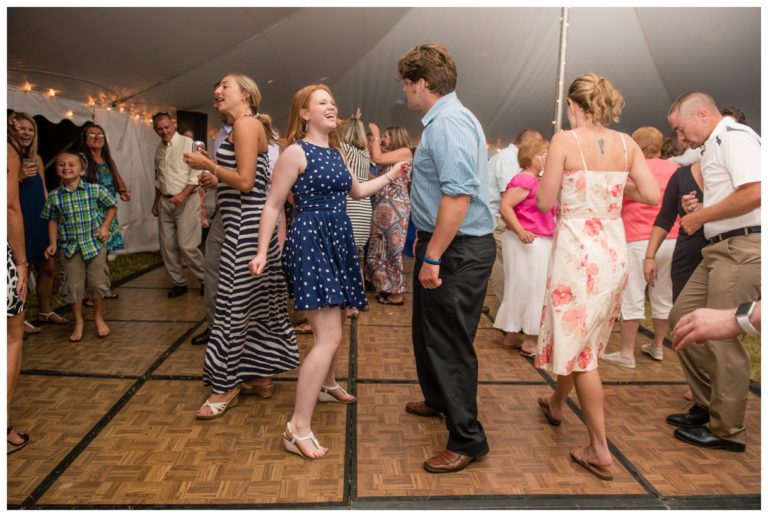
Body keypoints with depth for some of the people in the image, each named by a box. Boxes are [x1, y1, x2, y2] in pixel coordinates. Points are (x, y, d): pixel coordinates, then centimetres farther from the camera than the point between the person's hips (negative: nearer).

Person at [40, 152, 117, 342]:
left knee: (97, 282, 7)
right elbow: (53, 220, 7)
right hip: (69, 247, 1)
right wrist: (53, 243, -1)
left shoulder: (96, 190, -8)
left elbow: (112, 207, 5)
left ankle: (98, 317, 29)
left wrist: (105, 227, -6)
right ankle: (78, 321, 24)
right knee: (73, 285, 7)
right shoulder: (54, 196, -3)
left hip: (95, 244, -1)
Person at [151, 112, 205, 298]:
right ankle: (179, 283, 19)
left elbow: (197, 174, -14)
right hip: (165, 202, 7)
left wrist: (183, 194, -23)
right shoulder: (160, 148, 13)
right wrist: (156, 201, 22)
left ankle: (206, 280, 7)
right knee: (167, 246, 7)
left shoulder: (187, 143, -8)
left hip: (186, 201, -7)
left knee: (187, 246, -10)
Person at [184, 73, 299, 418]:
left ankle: (226, 387, 7)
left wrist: (207, 165, -10)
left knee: (236, 301, -4)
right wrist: (216, 179, 19)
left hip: (245, 225, -10)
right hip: (246, 223, 10)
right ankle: (260, 377, 23)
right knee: (255, 300, 12)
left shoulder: (246, 124, -10)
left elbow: (246, 182, -19)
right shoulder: (245, 127, 19)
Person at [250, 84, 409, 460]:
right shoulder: (296, 152, -9)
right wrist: (262, 251, -15)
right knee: (328, 337, -16)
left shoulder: (334, 153, 15)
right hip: (310, 242, -9)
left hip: (337, 242, 9)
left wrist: (391, 176, 27)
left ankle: (327, 386, 43)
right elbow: (272, 205, -9)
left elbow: (356, 191, 29)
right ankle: (298, 429, -11)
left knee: (334, 325, 20)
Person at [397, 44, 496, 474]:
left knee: (450, 342, -1)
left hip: (458, 249, -11)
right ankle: (439, 401, 46)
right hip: (443, 242, 11)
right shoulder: (444, 119, 14)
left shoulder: (448, 123, -19)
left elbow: (458, 196, -29)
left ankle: (467, 439, 14)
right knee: (429, 330, 24)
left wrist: (432, 257, -27)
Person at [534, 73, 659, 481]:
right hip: (613, 251, 6)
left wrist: (546, 175, 9)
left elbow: (545, 202, -11)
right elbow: (651, 195, 0)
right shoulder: (626, 144, 3)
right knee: (584, 338, 22)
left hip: (578, 251, -6)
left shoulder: (564, 140, -11)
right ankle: (557, 403, 45)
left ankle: (600, 451, 7)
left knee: (578, 343, 3)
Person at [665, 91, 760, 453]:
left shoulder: (735, 136, -10)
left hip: (742, 250, -10)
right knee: (682, 318, 11)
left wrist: (699, 217, -12)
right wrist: (697, 209, 4)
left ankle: (728, 430, 11)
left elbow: (753, 193, -22)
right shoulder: (714, 146, 18)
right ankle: (707, 404, 25)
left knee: (723, 336, -4)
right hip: (720, 249, 10)